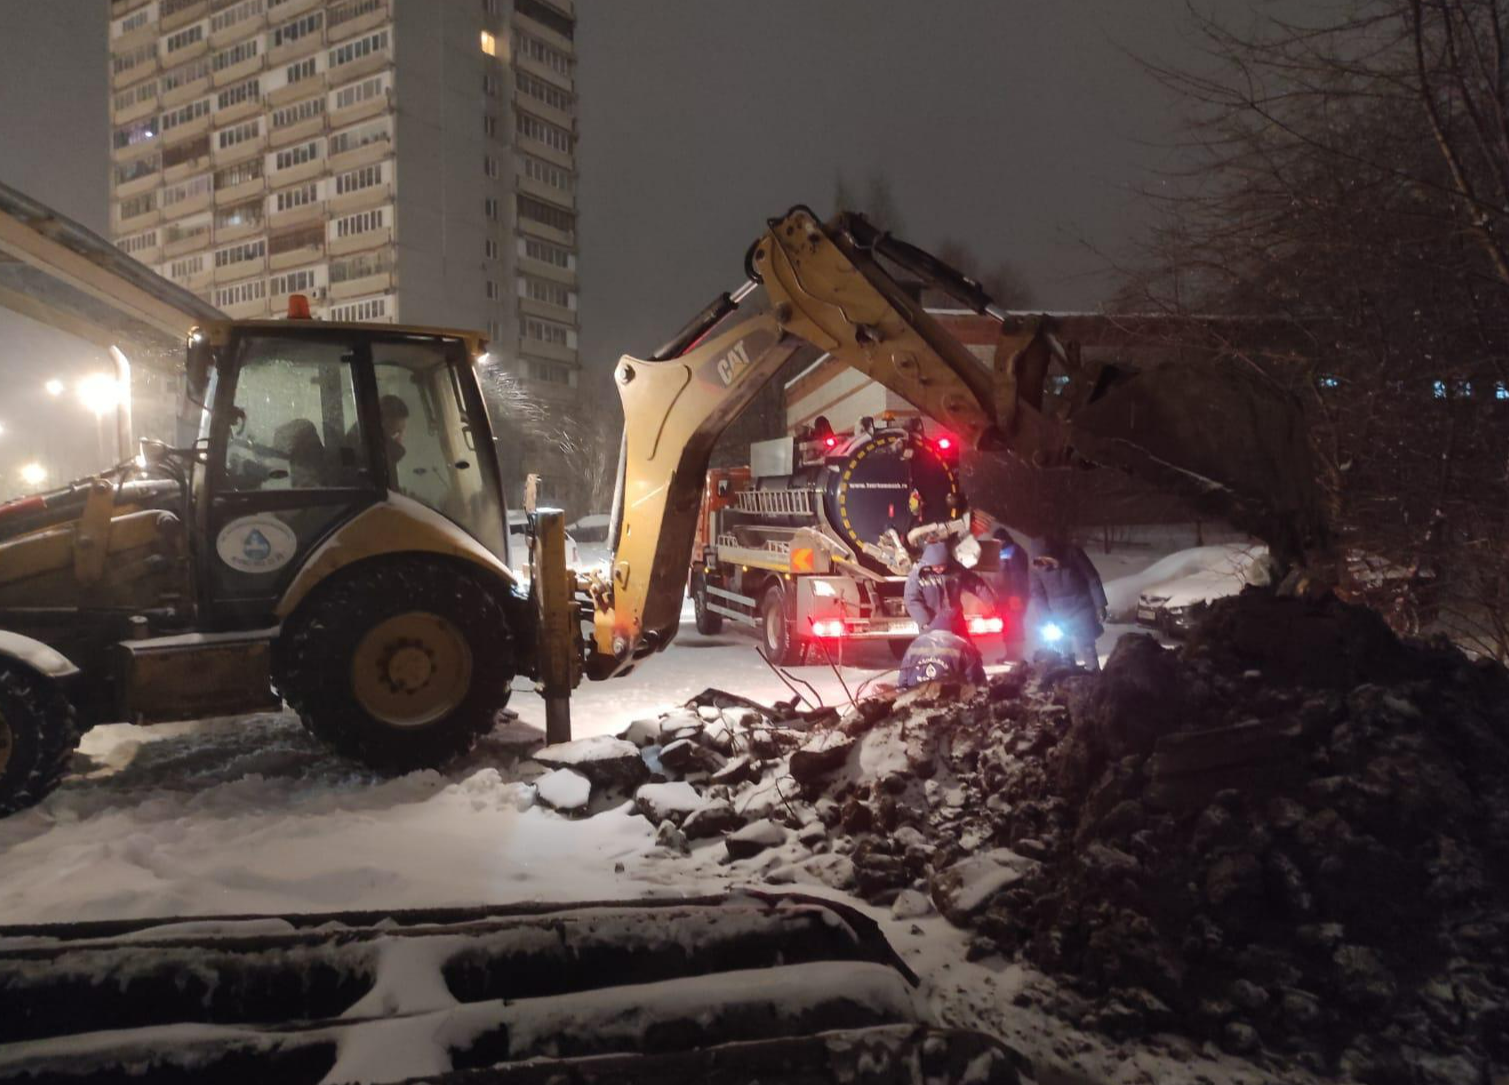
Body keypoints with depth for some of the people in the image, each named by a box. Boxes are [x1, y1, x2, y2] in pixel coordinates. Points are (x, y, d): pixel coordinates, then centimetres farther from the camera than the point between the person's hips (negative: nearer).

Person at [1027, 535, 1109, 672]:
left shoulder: (1072, 552, -14)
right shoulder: (1037, 564, -7)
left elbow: (1093, 578, -7)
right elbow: (1037, 594, 1)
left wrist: (1099, 605, -9)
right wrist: (1045, 622, -3)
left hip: (1081, 612, -3)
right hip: (1059, 618, 3)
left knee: (1087, 653, -6)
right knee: (1065, 658, 7)